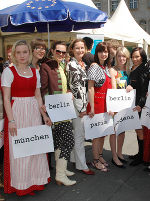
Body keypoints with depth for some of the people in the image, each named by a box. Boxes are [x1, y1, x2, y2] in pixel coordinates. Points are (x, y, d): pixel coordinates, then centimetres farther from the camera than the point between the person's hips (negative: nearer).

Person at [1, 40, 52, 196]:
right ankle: (20, 184, 19)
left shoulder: (35, 72, 11)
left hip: (34, 113, 5)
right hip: (16, 112, -4)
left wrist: (44, 115, 7)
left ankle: (35, 180, 27)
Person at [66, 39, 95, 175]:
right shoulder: (71, 65, -13)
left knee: (78, 132, 17)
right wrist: (81, 108, -15)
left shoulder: (83, 64, 13)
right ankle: (81, 165, 7)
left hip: (83, 103, 8)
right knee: (79, 135, -2)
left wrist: (85, 104, 16)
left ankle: (75, 158, 30)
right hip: (77, 103, -8)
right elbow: (74, 87, -16)